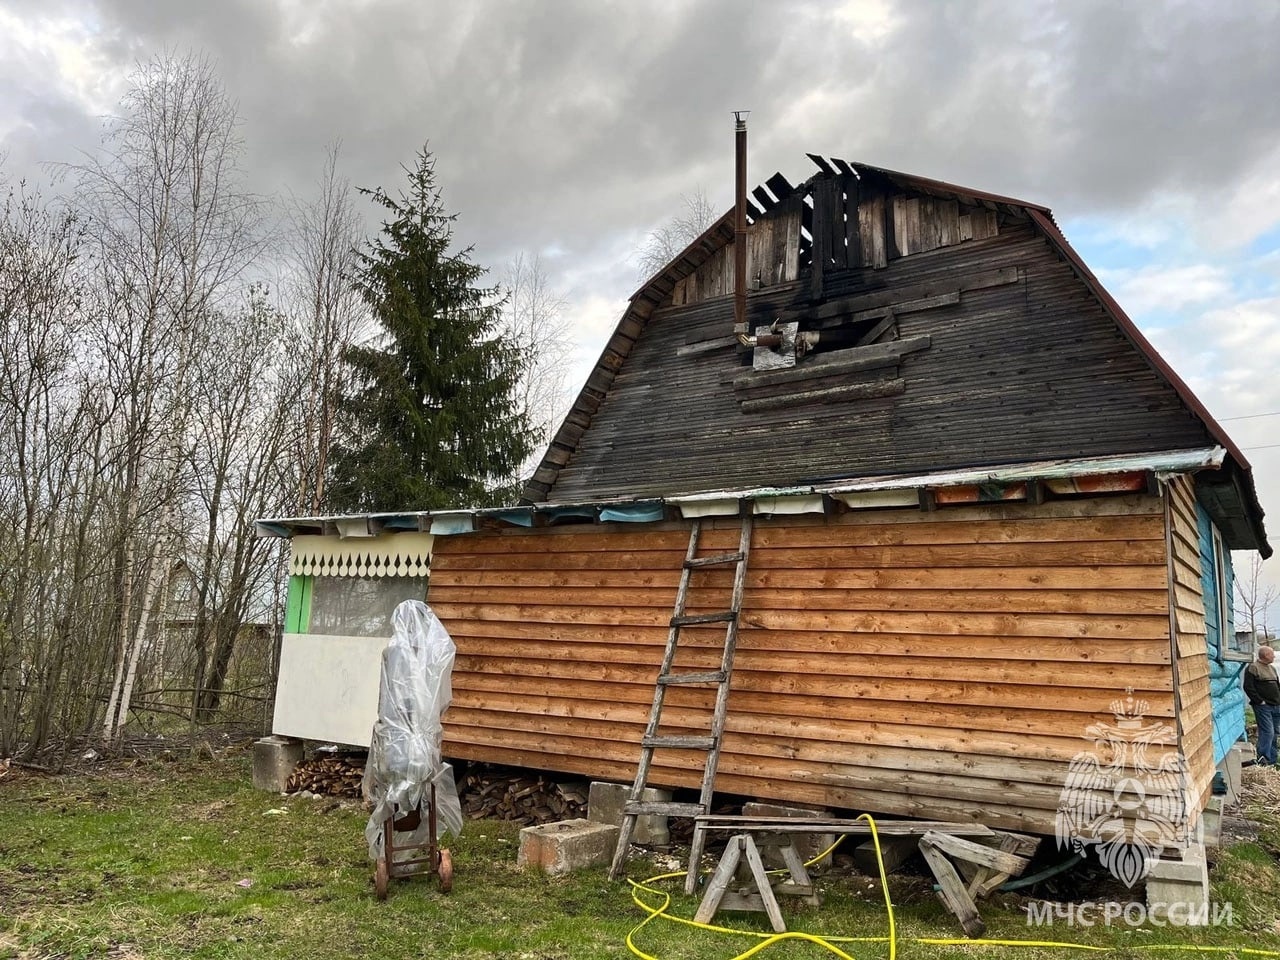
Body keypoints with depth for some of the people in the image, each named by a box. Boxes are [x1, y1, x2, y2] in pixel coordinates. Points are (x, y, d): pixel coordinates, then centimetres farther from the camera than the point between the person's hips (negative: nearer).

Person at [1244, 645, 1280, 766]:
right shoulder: (1253, 668, -10)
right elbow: (1248, 687, -16)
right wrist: (1260, 701, -16)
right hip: (1263, 706, -8)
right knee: (1267, 732, -13)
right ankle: (1264, 760, -11)